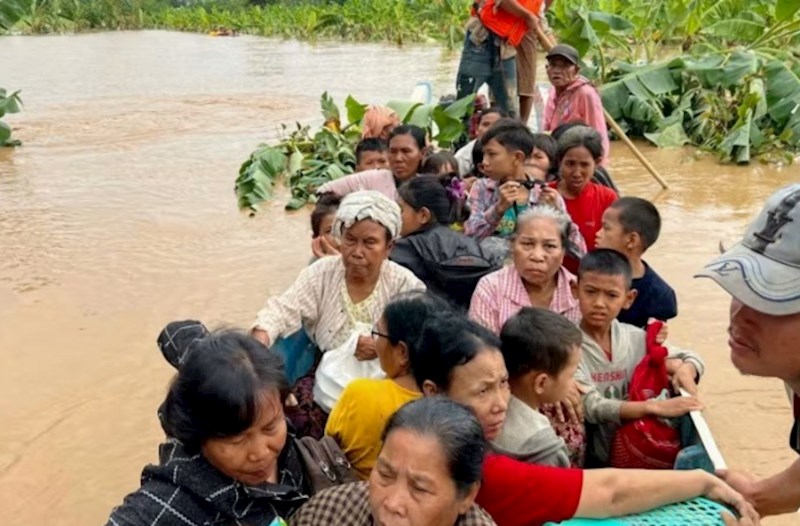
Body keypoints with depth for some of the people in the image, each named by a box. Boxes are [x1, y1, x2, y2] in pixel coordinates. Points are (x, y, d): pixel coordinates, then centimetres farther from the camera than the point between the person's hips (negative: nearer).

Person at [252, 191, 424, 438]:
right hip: (327, 376, 2)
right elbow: (283, 310, -10)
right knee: (299, 411, -25)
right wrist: (258, 344, -30)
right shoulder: (322, 272, 0)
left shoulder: (405, 284, -3)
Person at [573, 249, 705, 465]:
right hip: (590, 459, -5)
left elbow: (692, 358, 12)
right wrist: (656, 407, -33)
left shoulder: (635, 338, 0)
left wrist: (685, 370, -11)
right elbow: (593, 408, -24)